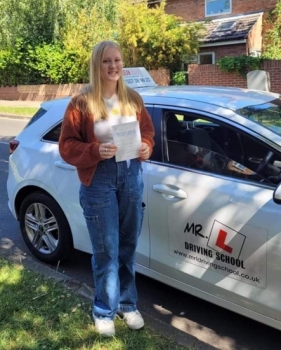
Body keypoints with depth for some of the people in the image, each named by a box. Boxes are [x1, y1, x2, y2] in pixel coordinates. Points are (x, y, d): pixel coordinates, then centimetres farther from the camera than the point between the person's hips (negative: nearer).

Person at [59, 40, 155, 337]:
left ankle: (127, 304, 32)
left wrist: (146, 147, -7)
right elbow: (67, 147, -7)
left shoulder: (133, 99, 7)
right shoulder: (82, 102, -7)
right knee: (106, 252, 3)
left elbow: (147, 131, 15)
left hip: (131, 176, 4)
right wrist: (96, 151, -23)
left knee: (128, 247, 13)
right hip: (98, 182, -4)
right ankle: (104, 310, 24)